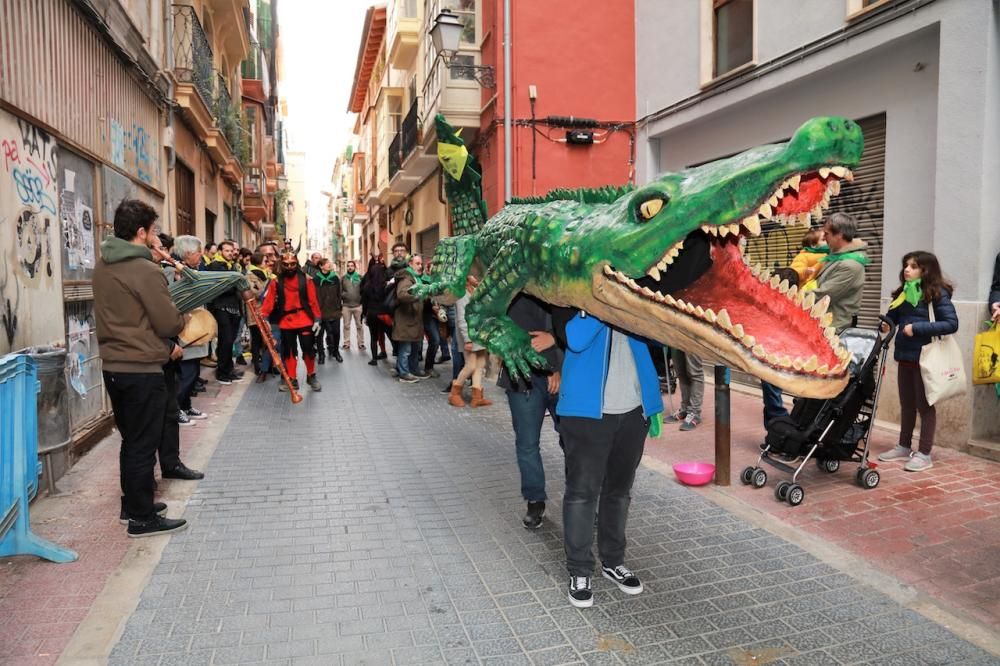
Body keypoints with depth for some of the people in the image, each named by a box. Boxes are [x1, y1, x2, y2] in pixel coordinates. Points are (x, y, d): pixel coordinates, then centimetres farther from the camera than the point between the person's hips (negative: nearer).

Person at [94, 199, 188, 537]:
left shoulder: (102, 265, 8)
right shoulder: (146, 270, -18)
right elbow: (169, 322, -15)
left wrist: (165, 345, 15)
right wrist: (186, 318, 7)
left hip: (113, 365, 8)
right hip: (142, 369, -8)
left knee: (131, 440, 20)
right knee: (143, 444, 1)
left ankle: (132, 503, 31)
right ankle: (142, 518, 11)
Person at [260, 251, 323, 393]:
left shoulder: (305, 279, -1)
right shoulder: (276, 282, 3)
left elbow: (313, 301, -2)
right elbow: (269, 301, -4)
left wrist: (317, 319, -6)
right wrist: (264, 317, -16)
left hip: (305, 321, -2)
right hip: (285, 322, 2)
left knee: (309, 350, 1)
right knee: (289, 352, 10)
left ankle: (311, 376, 20)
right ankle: (292, 380, 20)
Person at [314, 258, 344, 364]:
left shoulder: (335, 278, 5)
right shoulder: (316, 279, -5)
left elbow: (338, 293, 9)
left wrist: (340, 307, 5)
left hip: (334, 311, 3)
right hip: (320, 311, -2)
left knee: (336, 333, 8)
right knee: (319, 334, 5)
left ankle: (336, 351, 27)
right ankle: (321, 354, 18)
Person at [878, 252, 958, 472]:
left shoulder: (937, 293, -11)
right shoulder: (903, 293, 9)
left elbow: (952, 324, -17)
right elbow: (892, 315, 20)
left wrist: (917, 328, -22)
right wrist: (886, 323, -2)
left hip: (925, 357, -7)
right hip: (905, 355, 7)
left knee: (925, 405, 3)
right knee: (906, 404, 15)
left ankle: (924, 454, 11)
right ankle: (904, 447, 27)